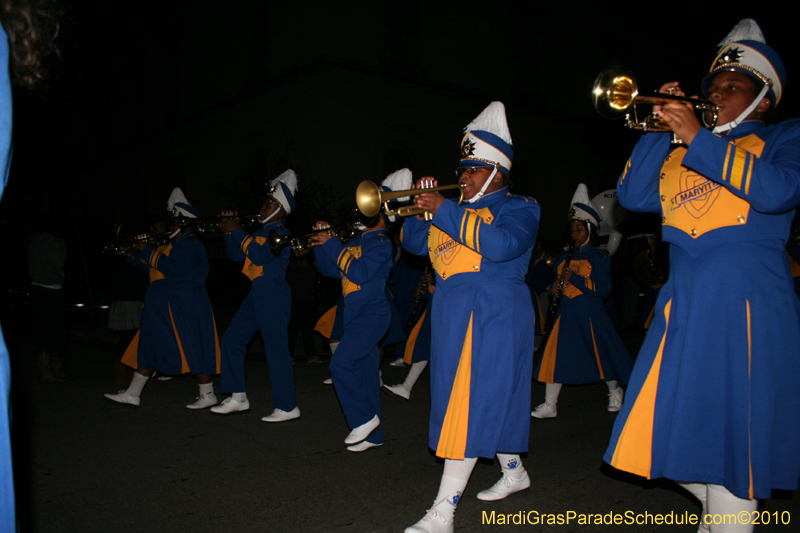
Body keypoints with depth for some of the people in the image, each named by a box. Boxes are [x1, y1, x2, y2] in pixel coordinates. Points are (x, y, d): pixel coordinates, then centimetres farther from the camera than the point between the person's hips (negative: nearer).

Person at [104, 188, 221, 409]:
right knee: (150, 346, 13)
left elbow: (173, 268, -27)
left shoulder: (190, 244, -14)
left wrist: (147, 251, -18)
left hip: (186, 307, -11)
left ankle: (207, 395, 7)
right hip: (166, 306, 11)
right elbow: (154, 267, 26)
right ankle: (132, 394, 21)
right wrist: (133, 256, 18)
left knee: (194, 349, -5)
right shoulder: (175, 244, 18)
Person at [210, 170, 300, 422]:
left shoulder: (281, 233, -10)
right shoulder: (260, 231, 17)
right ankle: (238, 398, 19)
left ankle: (287, 407, 2)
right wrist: (229, 231, 5)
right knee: (232, 339, 10)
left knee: (276, 349, -7)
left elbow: (260, 255, -25)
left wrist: (237, 231, -17)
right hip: (257, 294, 10)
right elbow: (235, 255, 19)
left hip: (273, 295, -10)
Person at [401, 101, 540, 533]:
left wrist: (444, 210, -25)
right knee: (491, 400, 16)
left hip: (493, 318, -8)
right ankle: (514, 472, 36)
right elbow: (415, 243, 16)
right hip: (453, 315, 8)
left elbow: (500, 244, -25)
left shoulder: (518, 208, -4)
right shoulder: (458, 212, 18)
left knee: (473, 403, -11)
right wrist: (419, 209, -3)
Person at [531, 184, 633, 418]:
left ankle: (615, 392, 36)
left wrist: (575, 278, -21)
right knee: (555, 354, -3)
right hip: (566, 313, 5)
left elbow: (604, 289, -14)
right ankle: (549, 405, 2)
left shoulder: (599, 257, -5)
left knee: (601, 354, 8)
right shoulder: (563, 258, 12)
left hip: (590, 313, -4)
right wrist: (555, 288, 0)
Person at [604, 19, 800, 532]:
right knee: (670, 424, 10)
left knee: (730, 439, -4)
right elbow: (632, 195, 7)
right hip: (683, 302, 5)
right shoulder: (683, 153, 19)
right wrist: (660, 128, 0)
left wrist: (698, 138, -16)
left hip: (747, 302, -5)